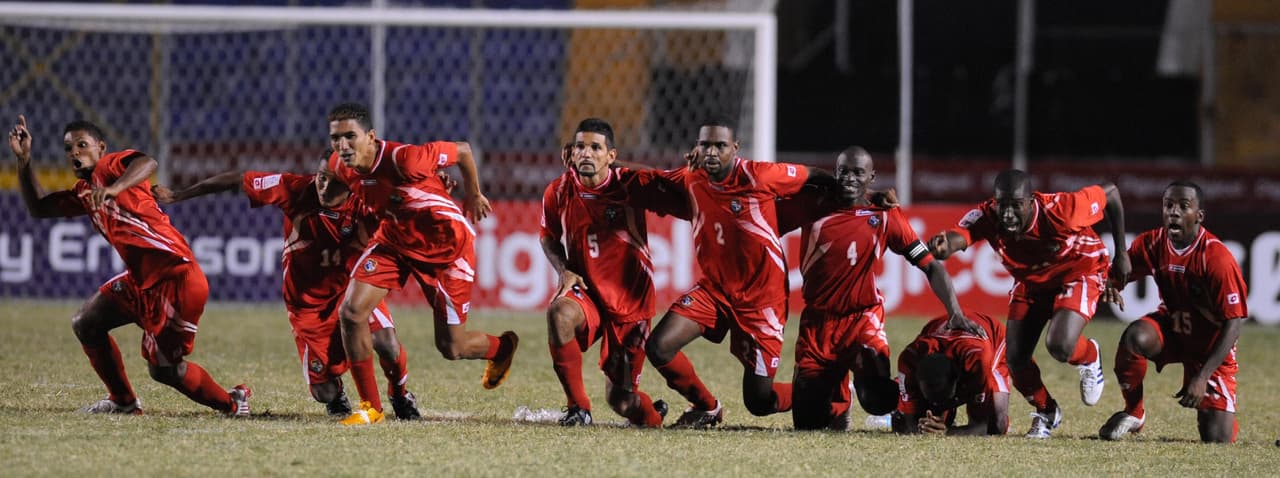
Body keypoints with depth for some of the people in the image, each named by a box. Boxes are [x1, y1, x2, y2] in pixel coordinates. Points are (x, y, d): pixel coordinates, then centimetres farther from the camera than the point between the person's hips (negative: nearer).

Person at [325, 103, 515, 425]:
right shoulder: (340, 165, -15)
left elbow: (462, 151, -16)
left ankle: (502, 348, 40)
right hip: (394, 239, 5)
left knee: (451, 348, 2)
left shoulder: (404, 160, -36)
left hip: (446, 246, -5)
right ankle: (371, 407, -1)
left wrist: (473, 195, -1)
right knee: (351, 312, -15)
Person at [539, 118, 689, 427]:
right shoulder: (559, 192, -5)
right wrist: (563, 271, -4)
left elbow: (687, 207, -9)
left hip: (631, 300, -2)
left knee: (620, 401, 1)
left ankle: (650, 413, 41)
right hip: (586, 290, 2)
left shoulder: (633, 185, -13)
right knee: (559, 314, -36)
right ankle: (578, 407, -22)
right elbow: (549, 237, 14)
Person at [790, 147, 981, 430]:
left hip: (862, 319, -2)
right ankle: (837, 390, 37)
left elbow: (930, 265, -5)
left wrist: (955, 313, -16)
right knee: (807, 423, 1)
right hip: (817, 321, 2)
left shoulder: (884, 216, -4)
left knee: (878, 402, -25)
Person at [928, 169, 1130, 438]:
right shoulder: (987, 217, -29)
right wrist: (943, 246, -75)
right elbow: (960, 236, -49)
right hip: (1030, 281, 4)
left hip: (1078, 272, -4)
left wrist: (1121, 254, -12)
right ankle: (1045, 413, 26)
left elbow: (1110, 193, -19)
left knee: (1059, 346, -25)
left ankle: (1089, 356, 14)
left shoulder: (1060, 210, -36)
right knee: (1016, 358, -4)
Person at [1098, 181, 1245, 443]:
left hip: (1210, 344, -3)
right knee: (1135, 337, -34)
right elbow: (1120, 272, 5)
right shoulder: (1151, 244, -11)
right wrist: (1111, 286, -23)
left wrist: (1202, 377, -27)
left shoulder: (1217, 258, -26)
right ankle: (1133, 414, -9)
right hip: (1170, 327, 3)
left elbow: (1233, 323, -22)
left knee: (1218, 439, -11)